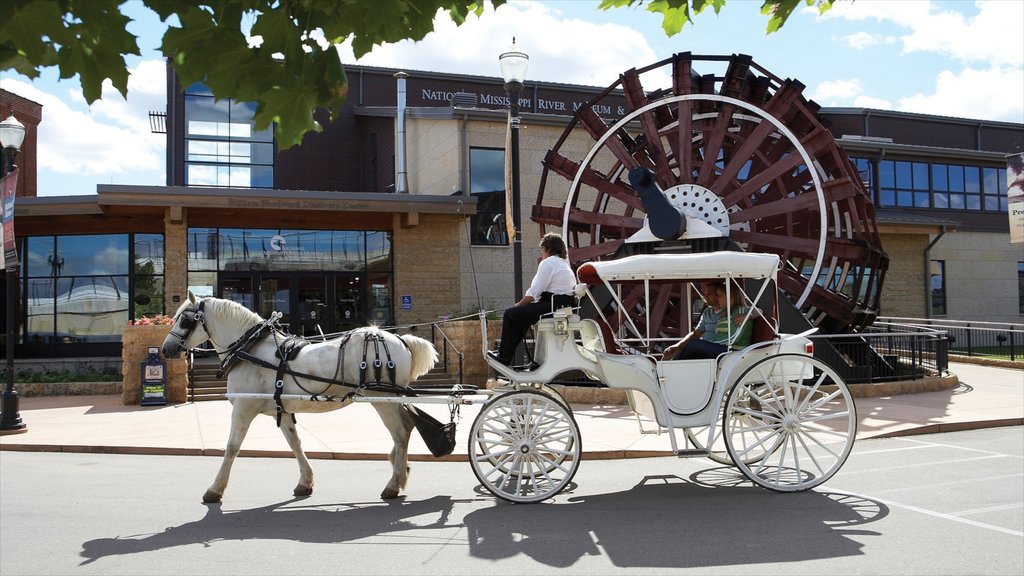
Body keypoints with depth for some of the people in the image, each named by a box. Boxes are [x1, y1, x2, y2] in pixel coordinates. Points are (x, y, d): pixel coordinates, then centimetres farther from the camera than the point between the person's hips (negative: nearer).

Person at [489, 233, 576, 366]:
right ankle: (507, 351, 29)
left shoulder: (547, 263, -9)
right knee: (521, 314, 26)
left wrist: (518, 305, 3)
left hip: (553, 306, -10)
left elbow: (534, 293, -13)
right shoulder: (564, 263, 21)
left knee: (510, 314, -1)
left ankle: (504, 356, 6)